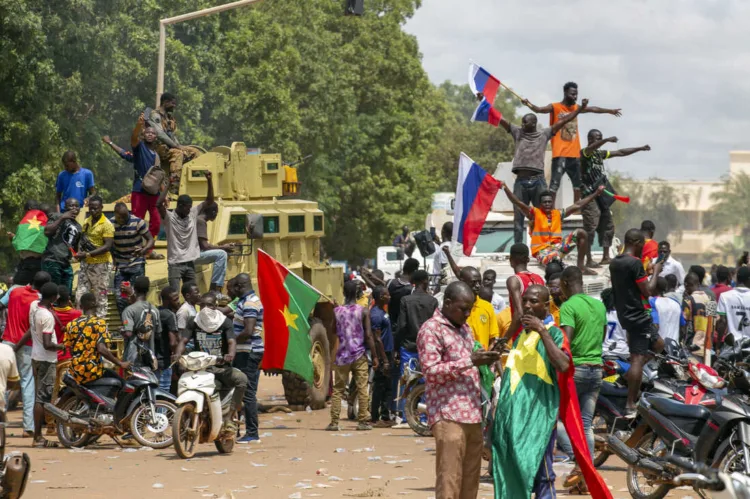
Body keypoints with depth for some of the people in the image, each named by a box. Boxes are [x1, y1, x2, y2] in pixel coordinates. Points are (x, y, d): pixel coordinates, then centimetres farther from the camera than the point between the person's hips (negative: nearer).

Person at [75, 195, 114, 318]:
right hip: (86, 264, 7)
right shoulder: (86, 222, 11)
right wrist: (80, 253, 2)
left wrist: (88, 254, -24)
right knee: (80, 295, 4)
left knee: (100, 298, 0)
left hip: (100, 264, -7)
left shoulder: (106, 225, -11)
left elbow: (108, 246, -18)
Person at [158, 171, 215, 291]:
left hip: (190, 263, 5)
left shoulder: (193, 214, 7)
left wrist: (209, 181, -4)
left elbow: (209, 201, 7)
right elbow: (159, 204, -26)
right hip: (175, 263, -5)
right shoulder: (169, 217, -9)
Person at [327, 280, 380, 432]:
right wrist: (375, 357, -2)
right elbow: (368, 336, -5)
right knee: (362, 389, 3)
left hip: (342, 356, 1)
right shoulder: (364, 312, -4)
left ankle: (334, 422, 0)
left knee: (338, 389, 6)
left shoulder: (336, 311, 1)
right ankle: (363, 421, 1)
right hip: (359, 356, -1)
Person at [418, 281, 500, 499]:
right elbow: (431, 371, -16)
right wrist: (469, 361, -20)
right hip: (448, 417, -8)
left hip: (472, 415, 8)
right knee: (449, 481, -10)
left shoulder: (465, 329, 19)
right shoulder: (431, 329, -7)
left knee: (470, 481, 7)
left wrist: (483, 361, 8)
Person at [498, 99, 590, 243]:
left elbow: (563, 121, 8)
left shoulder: (544, 134, 10)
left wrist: (581, 108, 4)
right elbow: (500, 119, 12)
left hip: (538, 181, -1)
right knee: (518, 217, 3)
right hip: (521, 181, 2)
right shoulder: (518, 133, 14)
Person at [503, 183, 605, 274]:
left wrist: (596, 194, 15)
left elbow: (578, 206, 17)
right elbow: (518, 203, -10)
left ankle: (581, 266, -6)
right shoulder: (534, 213, 1)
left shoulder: (558, 214, 14)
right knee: (554, 258, -43)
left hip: (557, 246, 6)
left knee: (580, 233, -9)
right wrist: (505, 188, -24)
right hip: (542, 250, -6)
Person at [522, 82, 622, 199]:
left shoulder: (576, 108, 15)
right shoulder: (555, 107, -5)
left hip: (574, 153, 7)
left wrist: (610, 111, 45)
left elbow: (593, 109, 30)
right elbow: (540, 110, -23)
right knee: (555, 184, -13)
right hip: (560, 154, -7)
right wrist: (529, 105, -45)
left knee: (578, 184, 15)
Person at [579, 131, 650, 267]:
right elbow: (591, 148, -30)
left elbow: (620, 153, 20)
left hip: (601, 194, 9)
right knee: (591, 227, -12)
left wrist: (640, 148, 16)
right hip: (589, 195, -9)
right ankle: (589, 260, -12)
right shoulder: (585, 153, -6)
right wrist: (607, 140, -46)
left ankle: (606, 257, 17)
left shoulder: (600, 153, 17)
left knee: (608, 226, 10)